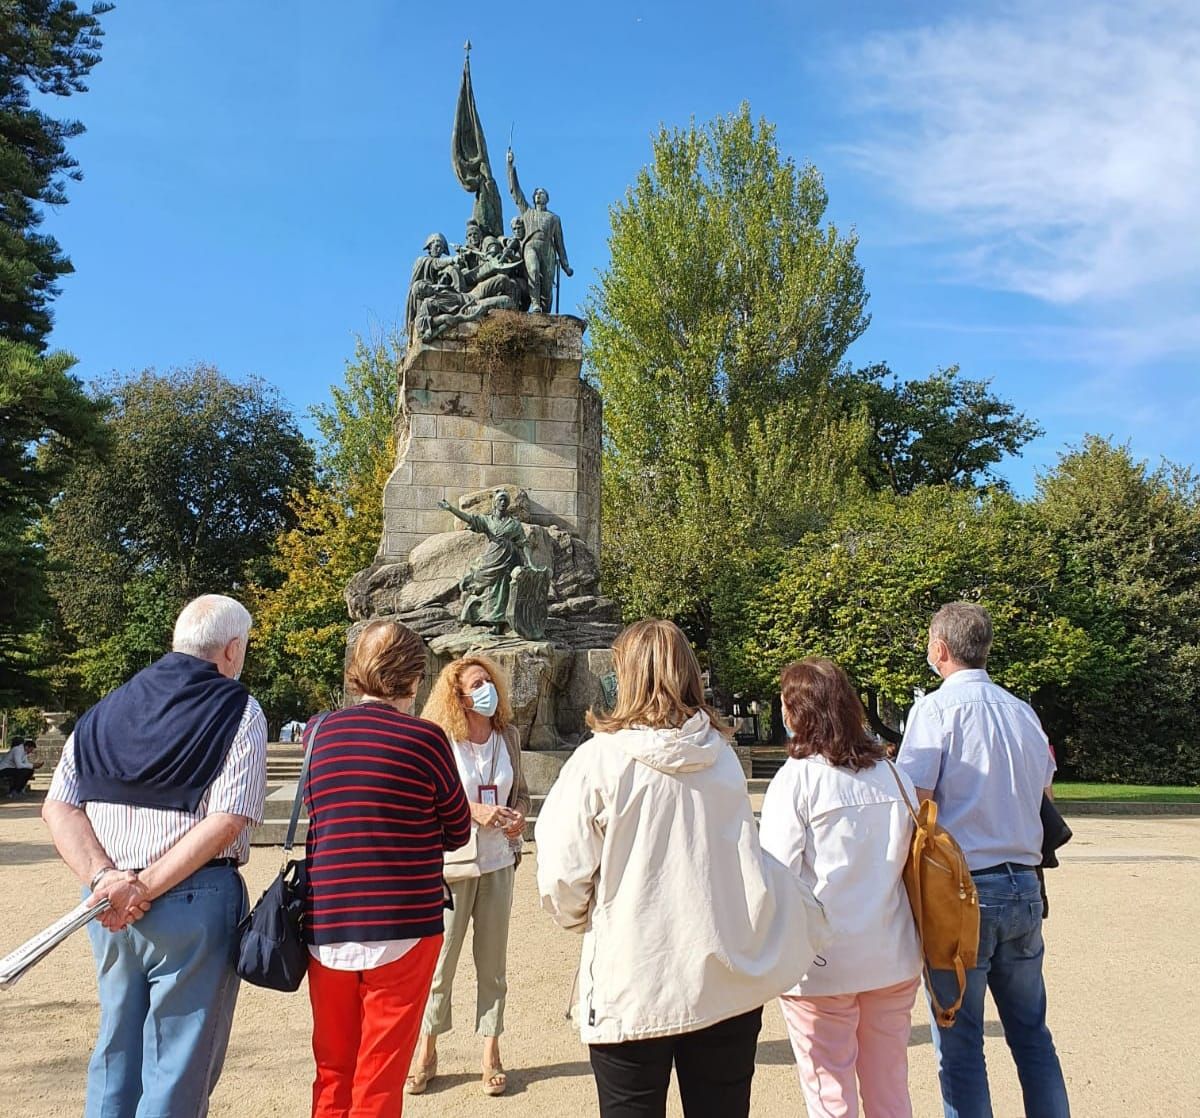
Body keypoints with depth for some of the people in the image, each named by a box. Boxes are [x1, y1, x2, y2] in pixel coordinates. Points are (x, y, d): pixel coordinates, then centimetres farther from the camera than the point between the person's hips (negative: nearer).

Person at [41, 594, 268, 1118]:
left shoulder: (106, 709, 9)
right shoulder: (238, 711, -7)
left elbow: (58, 807, 2)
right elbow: (226, 822, -18)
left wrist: (104, 876, -8)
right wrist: (144, 888, -14)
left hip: (109, 900, 6)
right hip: (195, 900, -5)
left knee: (116, 1051, 21)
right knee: (179, 1065, 8)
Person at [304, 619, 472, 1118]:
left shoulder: (317, 733, 1)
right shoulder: (425, 739, -10)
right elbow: (457, 833, 2)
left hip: (326, 927, 4)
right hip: (402, 927, -4)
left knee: (332, 1071, 19)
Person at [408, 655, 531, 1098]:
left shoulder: (508, 736, 3)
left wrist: (518, 816, -8)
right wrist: (475, 811, -24)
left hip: (498, 862, 4)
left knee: (492, 961, 10)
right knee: (441, 959, 6)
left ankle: (491, 1053, 22)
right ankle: (426, 1051, 24)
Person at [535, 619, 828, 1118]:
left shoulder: (600, 758, -13)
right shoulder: (722, 755, 1)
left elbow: (562, 876, -11)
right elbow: (745, 855, 10)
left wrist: (581, 919, 7)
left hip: (633, 986, -4)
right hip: (727, 981, 4)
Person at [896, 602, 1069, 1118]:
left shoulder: (936, 708, -11)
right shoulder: (1023, 712, 9)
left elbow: (914, 802, -17)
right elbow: (1043, 790, 17)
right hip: (1024, 888, 6)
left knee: (960, 1046, 4)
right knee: (1032, 1034, 17)